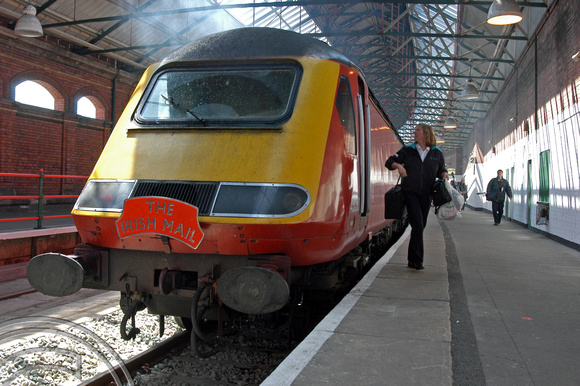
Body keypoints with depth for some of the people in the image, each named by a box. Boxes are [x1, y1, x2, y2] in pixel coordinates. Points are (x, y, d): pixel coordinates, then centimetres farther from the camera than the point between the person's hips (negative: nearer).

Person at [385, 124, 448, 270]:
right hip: (410, 192, -2)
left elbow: (441, 169, 19)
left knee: (420, 226, 7)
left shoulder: (437, 153, 7)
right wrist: (398, 165, -15)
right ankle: (417, 260, -5)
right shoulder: (408, 150, 4)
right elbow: (389, 162, 5)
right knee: (417, 224, -12)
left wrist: (444, 174, -4)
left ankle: (412, 259, 19)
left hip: (426, 194, 2)